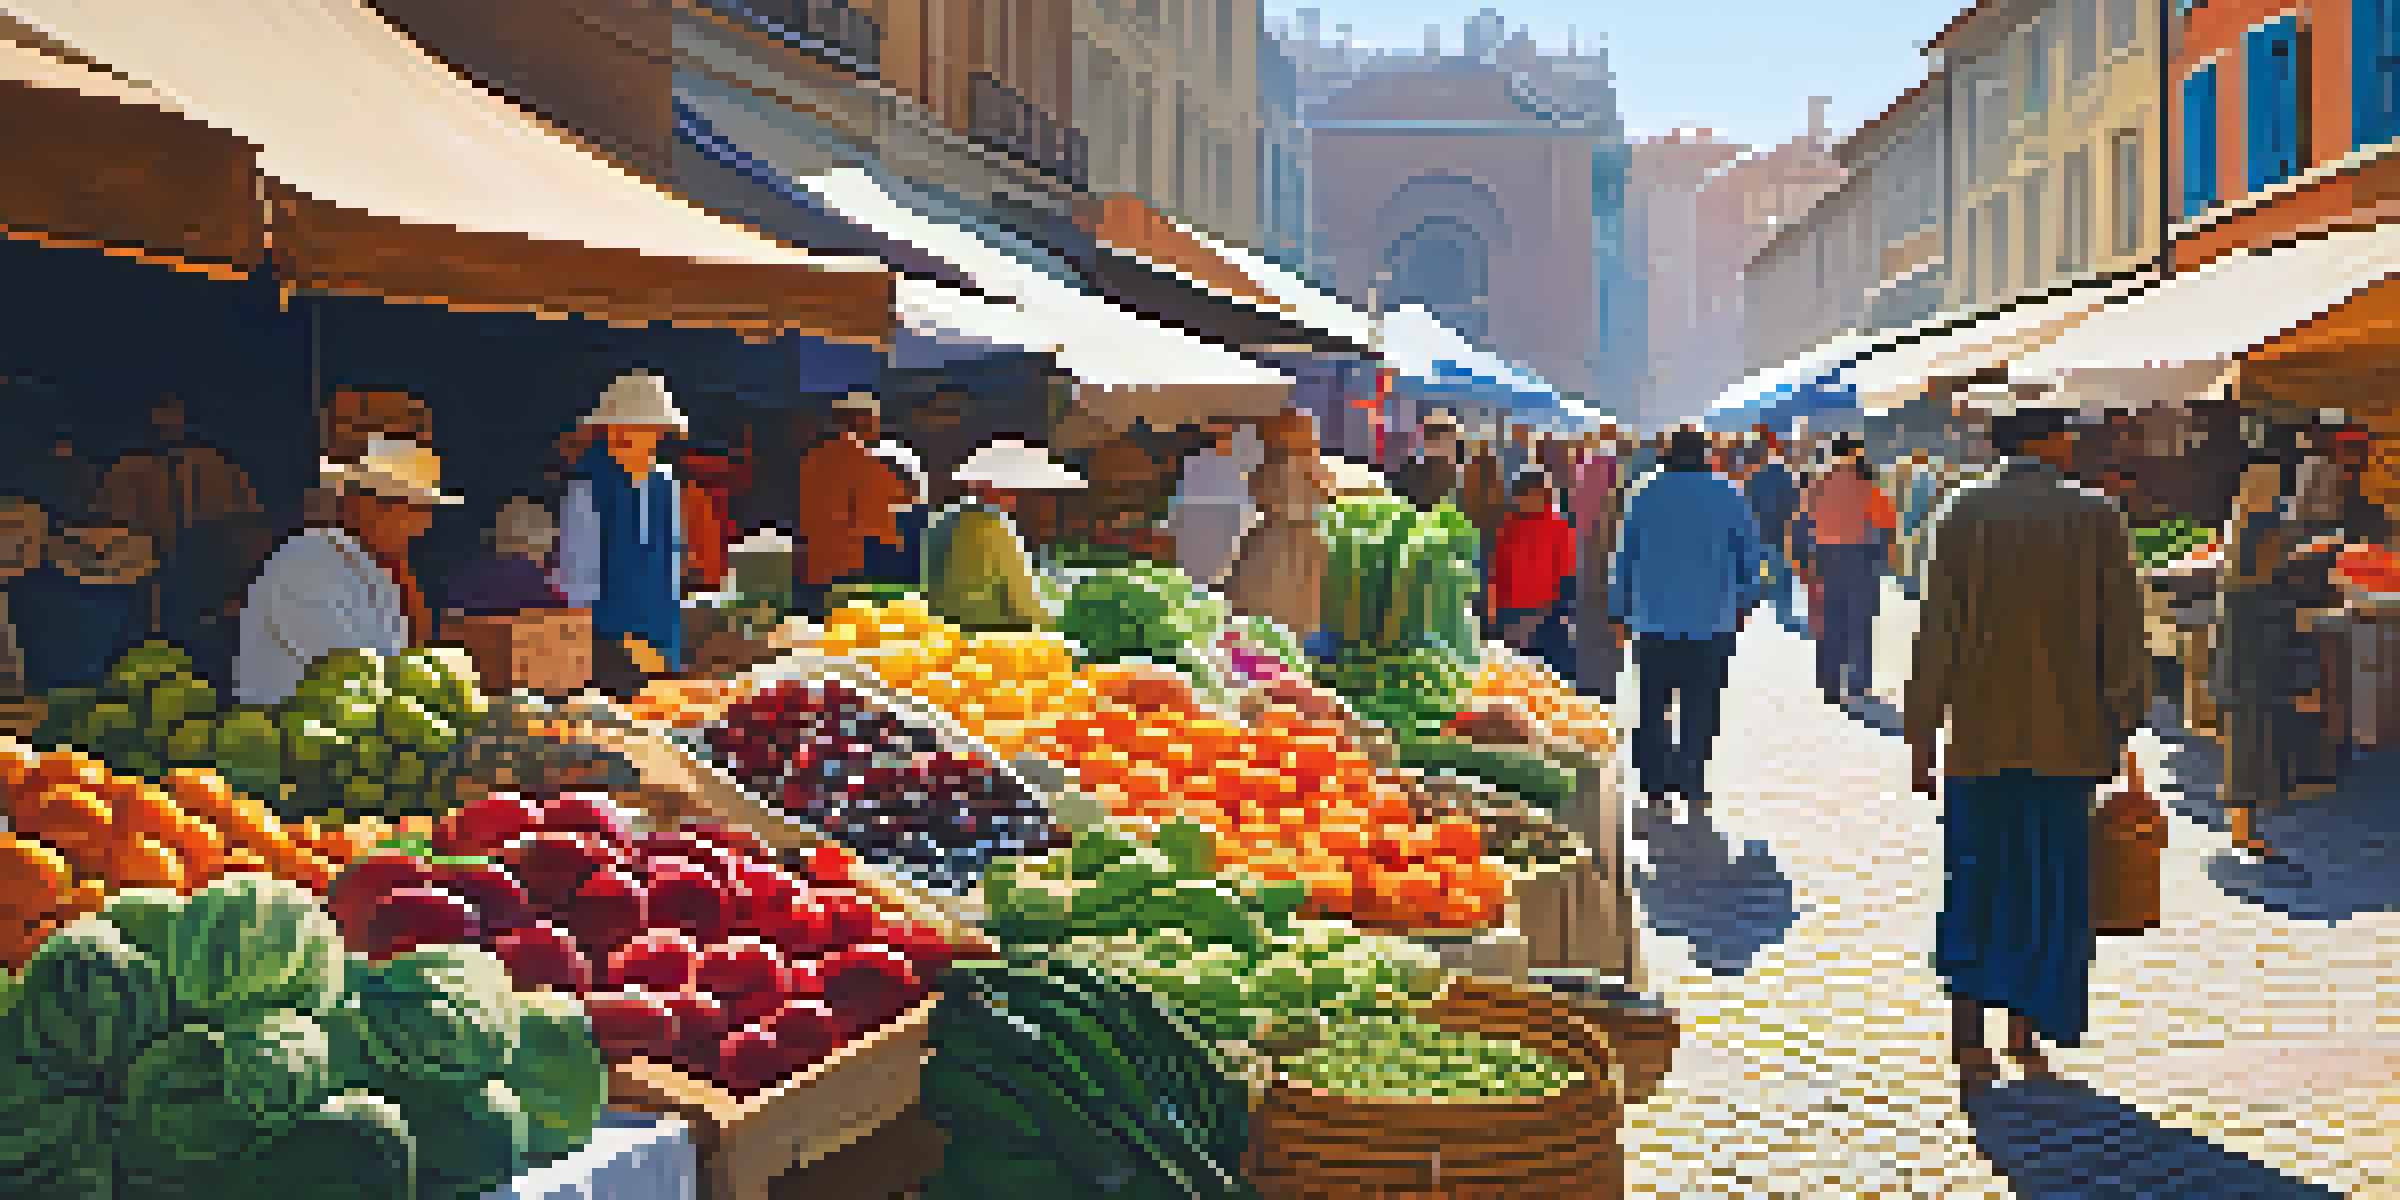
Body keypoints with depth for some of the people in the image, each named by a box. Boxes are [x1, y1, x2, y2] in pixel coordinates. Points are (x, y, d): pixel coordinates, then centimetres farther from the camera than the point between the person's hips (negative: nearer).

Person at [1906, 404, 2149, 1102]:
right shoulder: (2097, 520, -2)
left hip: (1980, 737, 1)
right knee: (2050, 889, 11)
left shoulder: (1963, 518, -2)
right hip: (2067, 737, 0)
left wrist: (1921, 738, -1)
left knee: (1977, 885, 11)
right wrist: (2121, 729, 5)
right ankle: (2027, 1044, 16)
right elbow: (2122, 639, -4)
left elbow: (1938, 634, -6)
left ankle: (1969, 1044, 5)